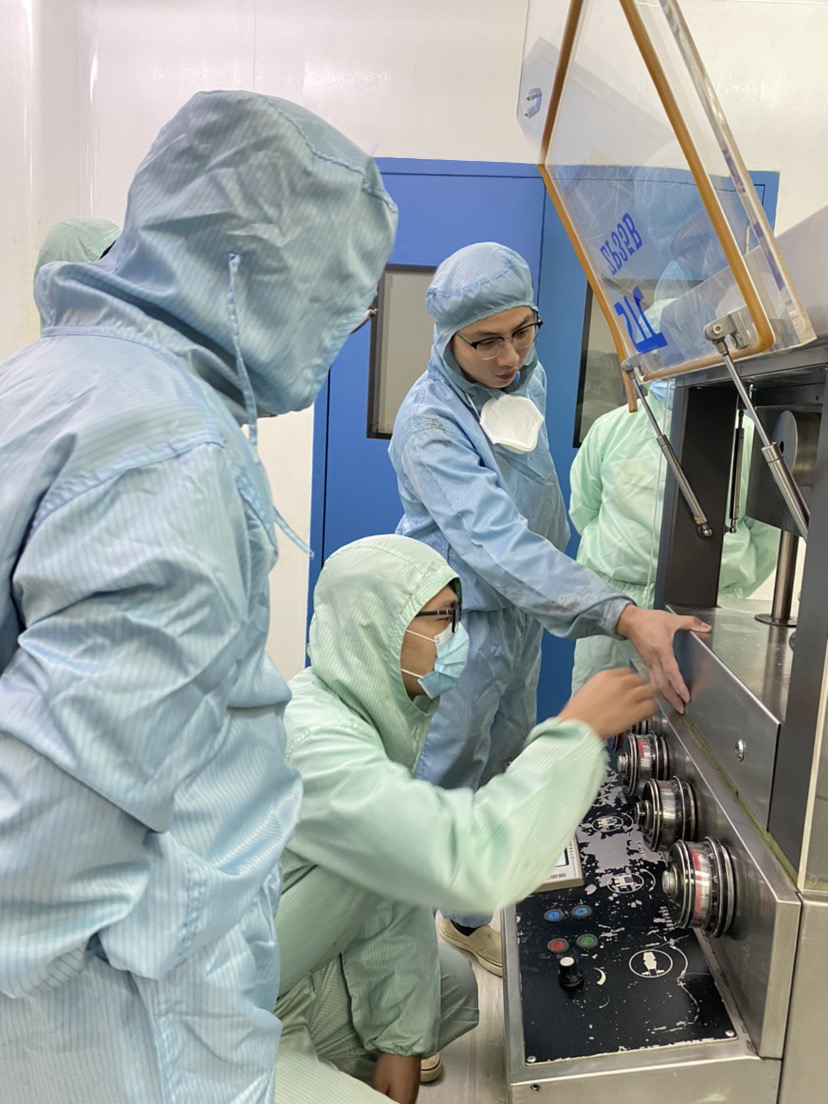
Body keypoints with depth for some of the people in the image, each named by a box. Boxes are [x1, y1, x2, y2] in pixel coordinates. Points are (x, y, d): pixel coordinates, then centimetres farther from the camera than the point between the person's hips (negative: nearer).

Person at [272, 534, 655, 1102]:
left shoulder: (377, 710, -3)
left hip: (287, 978, 9)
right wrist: (575, 731, -31)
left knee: (453, 983, 15)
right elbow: (471, 863, -42)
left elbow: (402, 885, 1)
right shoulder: (311, 739, -33)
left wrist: (399, 1040, 0)